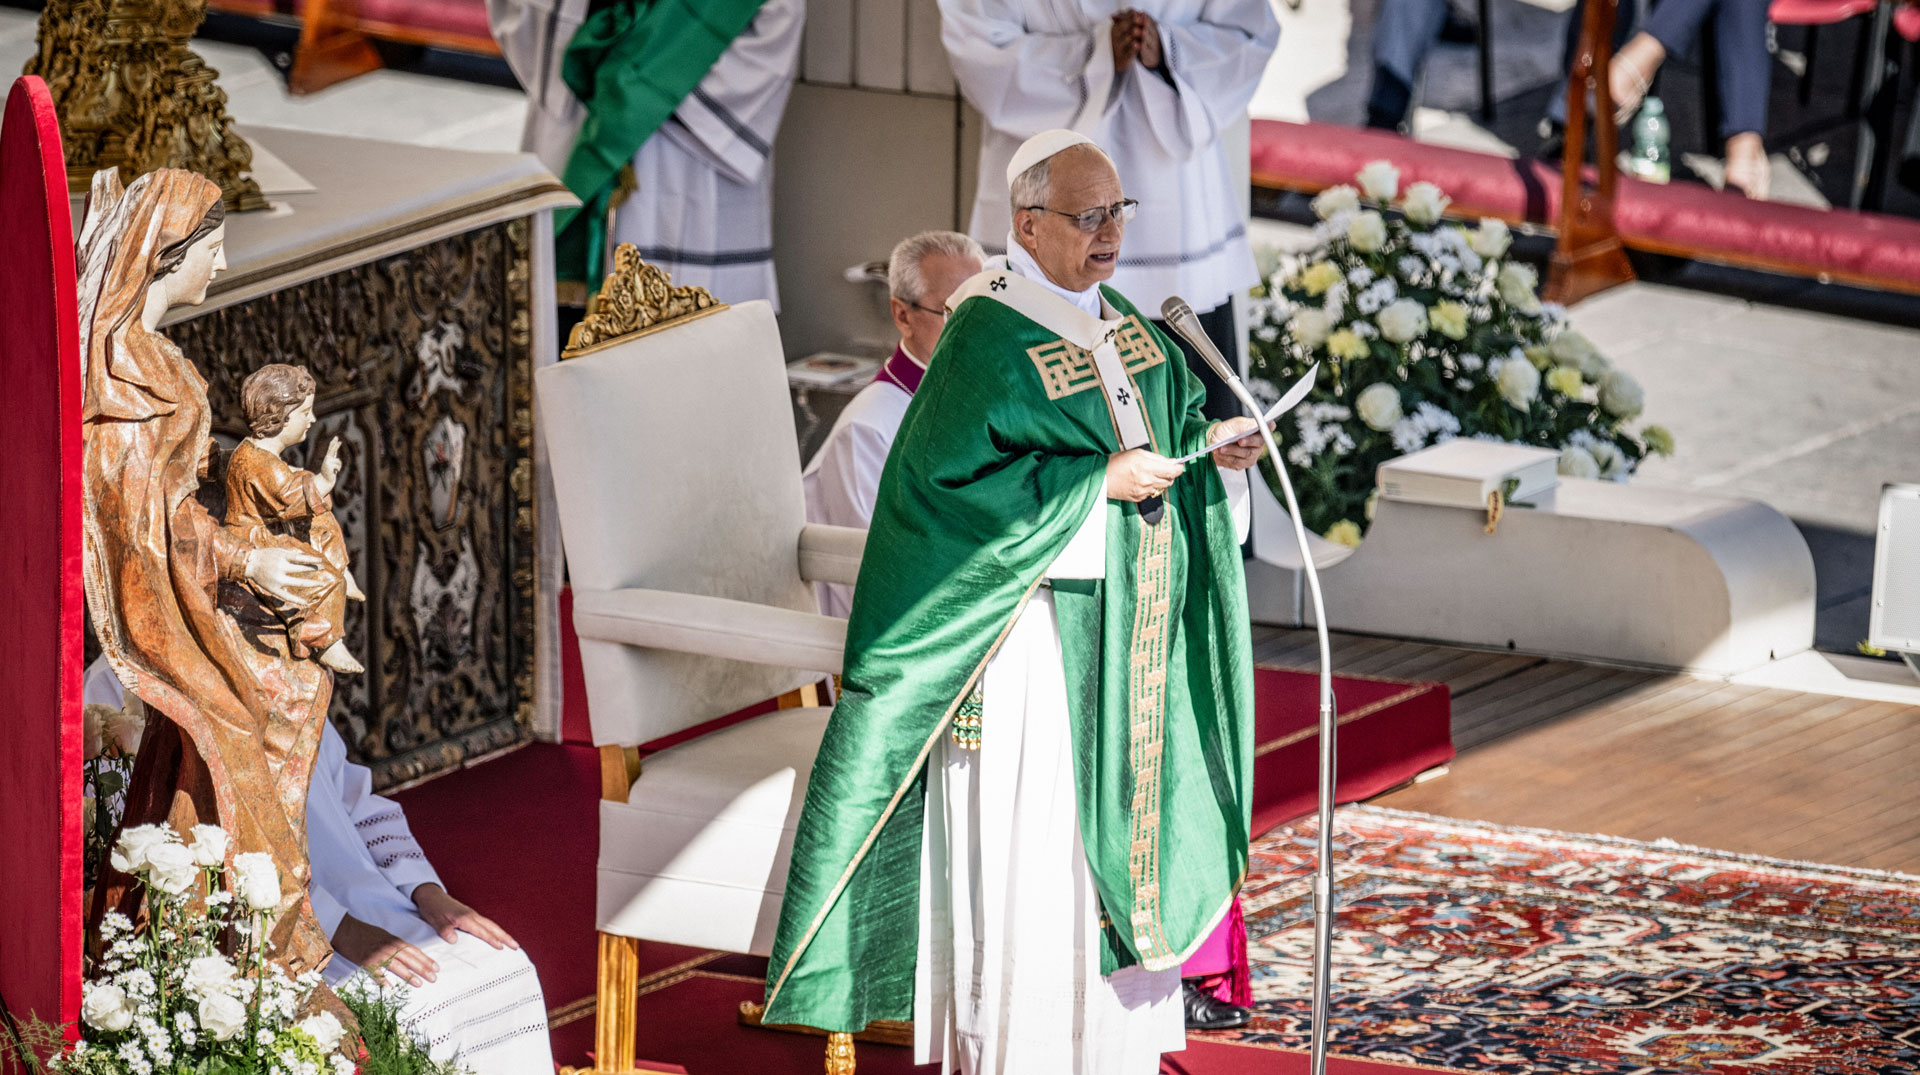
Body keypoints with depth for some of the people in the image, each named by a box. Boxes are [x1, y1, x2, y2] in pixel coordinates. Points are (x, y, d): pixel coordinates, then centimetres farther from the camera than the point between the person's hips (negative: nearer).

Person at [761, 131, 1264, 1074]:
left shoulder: (1112, 317, 9)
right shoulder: (988, 337, -16)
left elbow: (1163, 411, 20)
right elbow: (949, 480, -21)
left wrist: (1213, 445, -2)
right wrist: (1097, 482, -21)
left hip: (1124, 621, 8)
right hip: (1034, 623, -8)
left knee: (1115, 811, 13)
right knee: (1027, 829, -5)